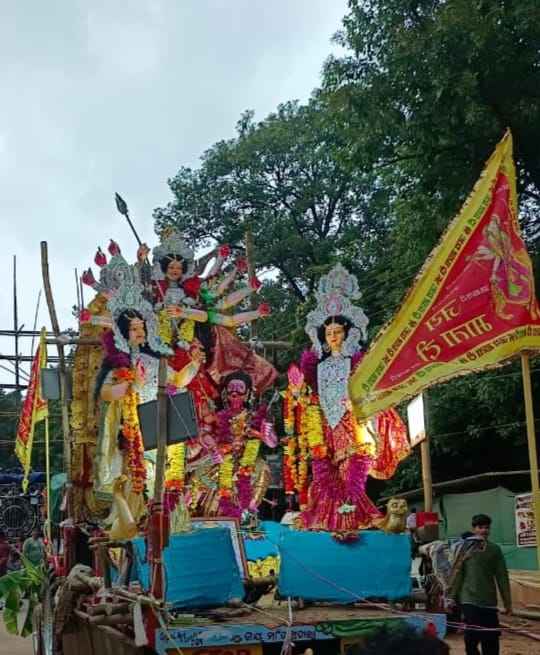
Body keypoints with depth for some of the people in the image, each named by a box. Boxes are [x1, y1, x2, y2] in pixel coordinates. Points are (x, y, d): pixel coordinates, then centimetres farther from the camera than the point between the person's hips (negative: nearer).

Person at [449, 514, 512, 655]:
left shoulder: (494, 549, 7)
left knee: (491, 638, 3)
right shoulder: (465, 548, 0)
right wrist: (451, 597, -7)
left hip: (489, 601, 3)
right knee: (472, 637, -5)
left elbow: (502, 576, 8)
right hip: (469, 599, -2)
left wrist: (507, 602, 7)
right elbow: (456, 573, -2)